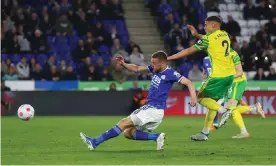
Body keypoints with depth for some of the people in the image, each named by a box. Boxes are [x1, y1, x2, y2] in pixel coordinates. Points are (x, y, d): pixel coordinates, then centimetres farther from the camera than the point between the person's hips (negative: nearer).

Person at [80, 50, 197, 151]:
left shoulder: (170, 73, -12)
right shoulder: (155, 69, 10)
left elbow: (188, 82, -15)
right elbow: (136, 69, 18)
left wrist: (193, 97, -31)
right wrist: (123, 64, 0)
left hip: (155, 110, -9)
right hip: (149, 107, 10)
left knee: (124, 123, -11)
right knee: (128, 133, 6)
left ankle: (95, 142, -10)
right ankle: (157, 137, -1)